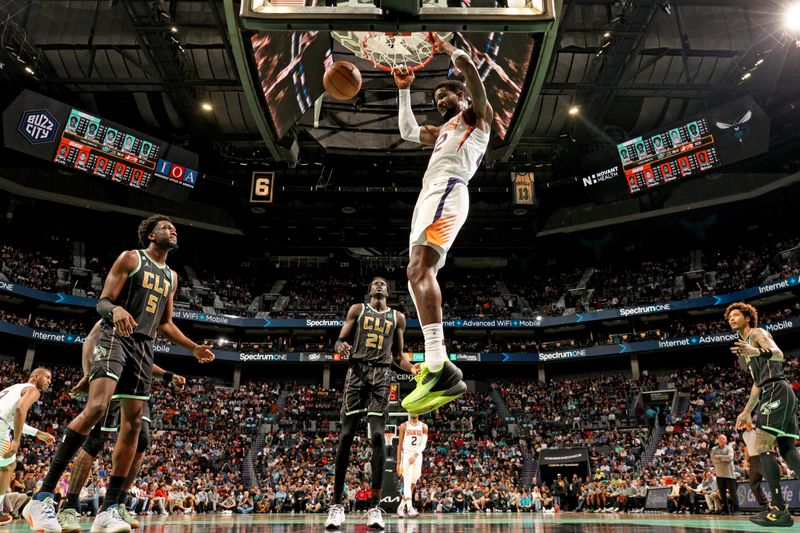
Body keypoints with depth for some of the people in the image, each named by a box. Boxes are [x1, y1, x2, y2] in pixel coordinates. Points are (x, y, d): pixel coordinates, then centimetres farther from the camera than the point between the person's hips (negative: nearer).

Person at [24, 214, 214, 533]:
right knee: (96, 408, -25)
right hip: (116, 338, -7)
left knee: (133, 425, 0)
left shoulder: (171, 277, 20)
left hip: (144, 348, 7)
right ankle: (42, 498, -19)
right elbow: (102, 302, -5)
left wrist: (194, 348, 19)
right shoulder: (130, 258, 2)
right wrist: (116, 309, -28)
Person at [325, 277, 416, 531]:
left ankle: (375, 506, -9)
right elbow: (339, 341, 8)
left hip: (381, 375, 1)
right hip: (357, 371, -1)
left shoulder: (398, 317, 18)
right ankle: (337, 504, 0)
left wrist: (411, 367, -3)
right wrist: (341, 346, -17)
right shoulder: (357, 309, 14)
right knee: (346, 435, -6)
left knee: (378, 436, -11)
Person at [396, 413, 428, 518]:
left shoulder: (423, 426, 5)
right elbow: (400, 445, 4)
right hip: (406, 455, -3)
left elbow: (423, 444, -6)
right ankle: (409, 508, -25)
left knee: (413, 484, 6)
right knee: (407, 482, -16)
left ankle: (401, 507, 19)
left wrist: (415, 455, -24)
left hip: (417, 456, 3)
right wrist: (398, 463, -1)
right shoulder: (404, 426, 3)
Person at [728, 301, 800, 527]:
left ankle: (779, 509, -20)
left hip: (776, 392, -10)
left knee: (762, 447, -15)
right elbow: (758, 383, 31)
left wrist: (758, 352, -40)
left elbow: (779, 354, -19)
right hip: (775, 394, 10)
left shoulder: (757, 333, 2)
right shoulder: (746, 344, 29)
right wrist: (746, 412, 31)